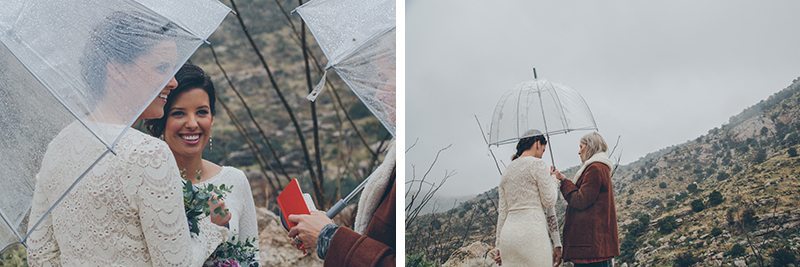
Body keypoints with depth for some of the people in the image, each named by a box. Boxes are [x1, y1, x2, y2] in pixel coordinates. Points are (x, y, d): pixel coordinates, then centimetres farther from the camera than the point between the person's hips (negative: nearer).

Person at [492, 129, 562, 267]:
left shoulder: (507, 171, 18)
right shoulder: (536, 164, -2)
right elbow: (549, 201, -2)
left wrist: (498, 245, 18)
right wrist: (552, 180, 16)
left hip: (508, 235, 7)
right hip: (532, 234, -7)